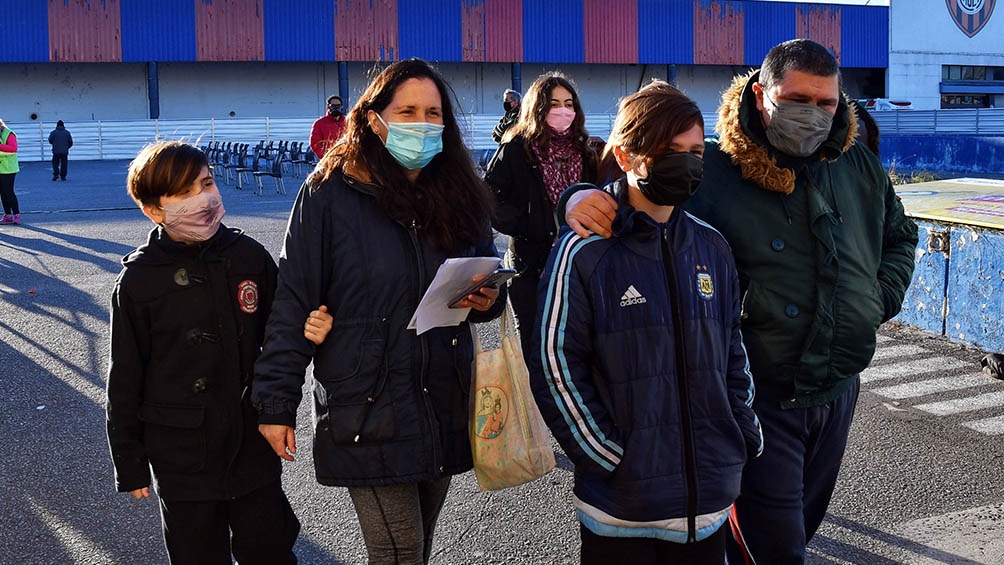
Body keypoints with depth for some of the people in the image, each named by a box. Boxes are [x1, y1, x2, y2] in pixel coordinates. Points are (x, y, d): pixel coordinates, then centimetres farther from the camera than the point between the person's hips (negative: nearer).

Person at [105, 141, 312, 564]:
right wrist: (130, 465, 1)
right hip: (182, 458, -2)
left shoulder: (248, 255, -4)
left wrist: (307, 329, -13)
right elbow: (125, 378, -3)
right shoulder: (139, 280, -10)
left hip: (254, 446, 2)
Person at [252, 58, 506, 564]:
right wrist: (275, 404, -10)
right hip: (368, 410, -5)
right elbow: (294, 304, -9)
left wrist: (488, 300, -7)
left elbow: (489, 275, 17)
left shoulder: (458, 196, 5)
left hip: (444, 405, 5)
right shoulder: (329, 195, -9)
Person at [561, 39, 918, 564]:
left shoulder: (860, 168, 4)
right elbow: (628, 189, -11)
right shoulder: (710, 170, -14)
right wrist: (583, 197, -33)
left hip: (839, 387, 6)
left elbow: (900, 235, 21)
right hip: (757, 395, -6)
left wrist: (881, 301, 8)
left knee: (804, 521, 23)